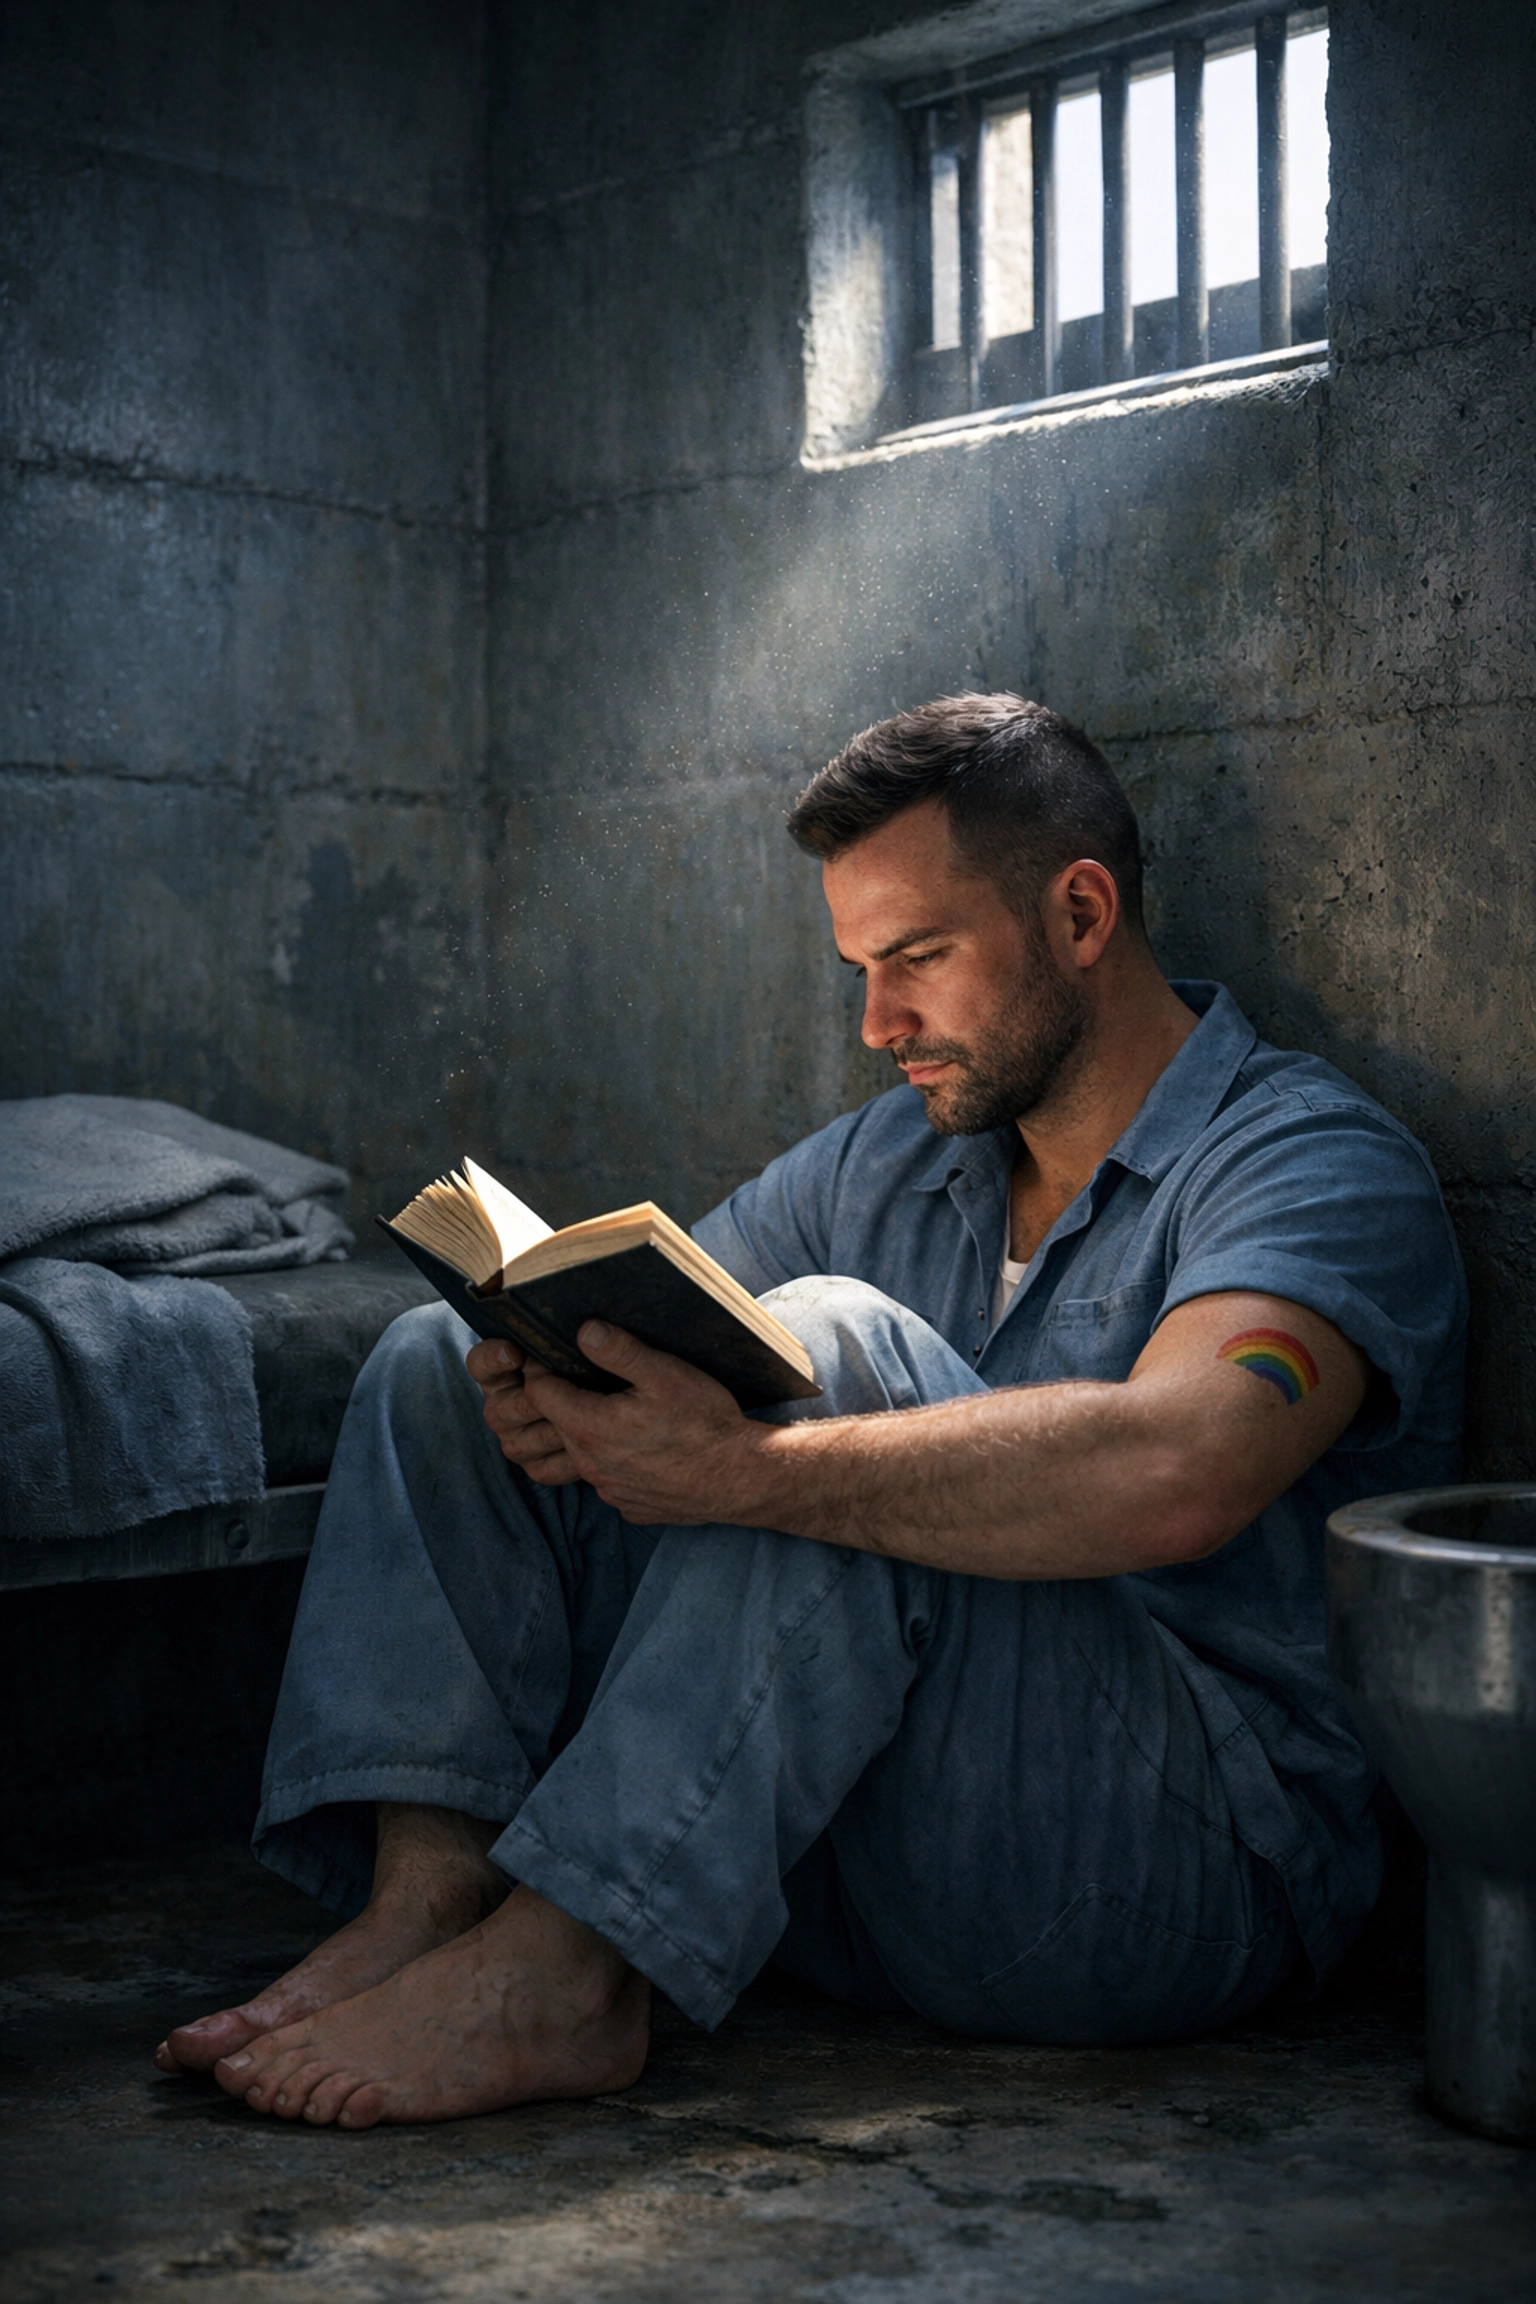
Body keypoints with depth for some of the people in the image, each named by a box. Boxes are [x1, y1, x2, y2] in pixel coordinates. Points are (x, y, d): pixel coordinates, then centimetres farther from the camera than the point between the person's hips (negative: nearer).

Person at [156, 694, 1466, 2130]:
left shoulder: (1316, 1162, -8)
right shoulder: (885, 1161, 16)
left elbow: (1171, 1475, -29)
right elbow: (638, 1340, 10)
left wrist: (747, 1467, -34)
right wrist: (548, 1388, -15)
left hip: (1197, 1866, -6)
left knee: (829, 1347, -28)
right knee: (443, 1360, 1)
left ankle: (555, 1961, -30)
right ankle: (428, 1896, -17)